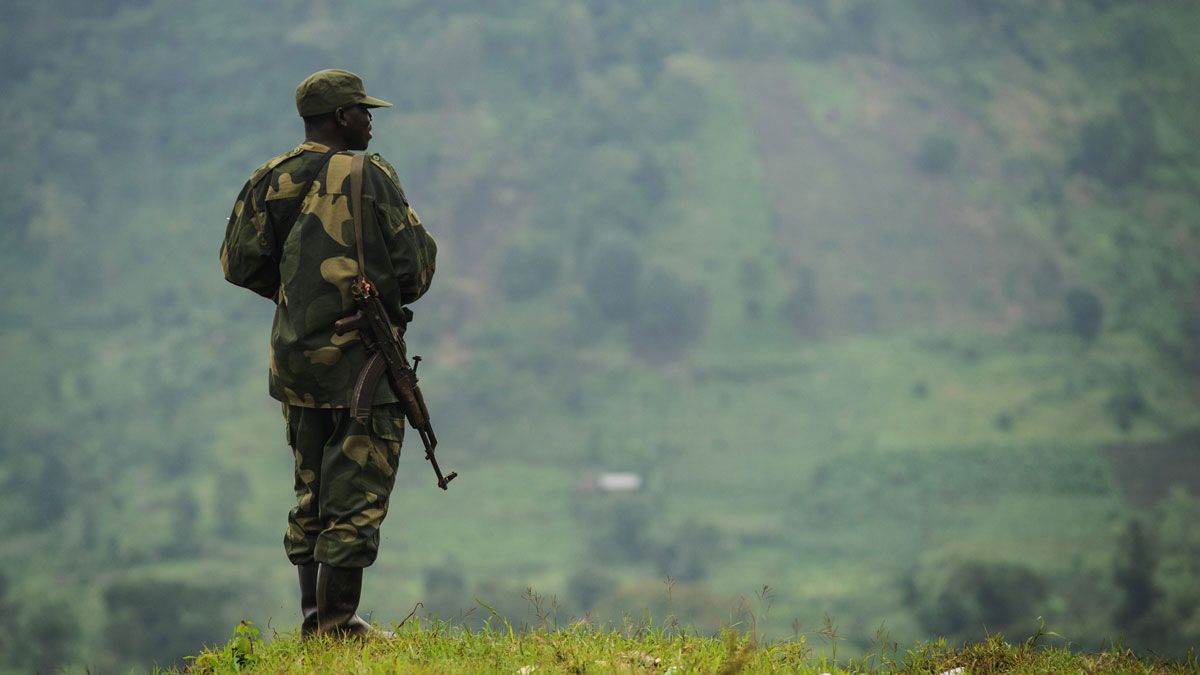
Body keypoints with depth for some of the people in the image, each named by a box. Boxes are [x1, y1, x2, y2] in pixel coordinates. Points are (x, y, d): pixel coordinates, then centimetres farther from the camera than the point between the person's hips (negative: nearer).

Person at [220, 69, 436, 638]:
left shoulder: (270, 181, 4)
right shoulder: (368, 178, -12)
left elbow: (240, 262, 5)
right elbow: (414, 262, -10)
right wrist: (393, 294, 12)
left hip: (295, 357, 6)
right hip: (362, 358, -6)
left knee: (312, 493, 15)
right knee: (357, 494, -2)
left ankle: (315, 618, 18)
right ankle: (338, 624, -4)